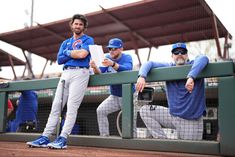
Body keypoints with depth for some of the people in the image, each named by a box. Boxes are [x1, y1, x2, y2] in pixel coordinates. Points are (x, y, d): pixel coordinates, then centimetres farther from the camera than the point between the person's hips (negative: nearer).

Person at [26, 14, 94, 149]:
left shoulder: (88, 40, 8)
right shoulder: (65, 43, 25)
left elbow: (82, 54, -11)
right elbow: (59, 60, 10)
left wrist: (68, 52, 4)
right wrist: (74, 53, -2)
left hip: (80, 73, -5)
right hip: (65, 74, 6)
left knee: (72, 106, -14)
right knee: (56, 106, -1)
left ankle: (63, 139, -17)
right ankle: (45, 138, -2)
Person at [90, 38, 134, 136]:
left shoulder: (127, 57, -10)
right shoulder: (107, 58, 3)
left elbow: (127, 69, -33)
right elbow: (100, 72, -8)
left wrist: (113, 64, -50)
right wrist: (95, 67, -32)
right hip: (114, 96, 4)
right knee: (100, 110, -10)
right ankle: (104, 136, -2)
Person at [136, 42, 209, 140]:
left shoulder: (193, 65, -7)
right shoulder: (168, 68, 6)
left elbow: (203, 58, -29)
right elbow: (149, 63, -1)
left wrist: (191, 77, -45)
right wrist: (142, 76, -22)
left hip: (192, 120, -4)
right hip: (173, 114, 4)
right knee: (145, 111, 0)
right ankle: (162, 140, 1)